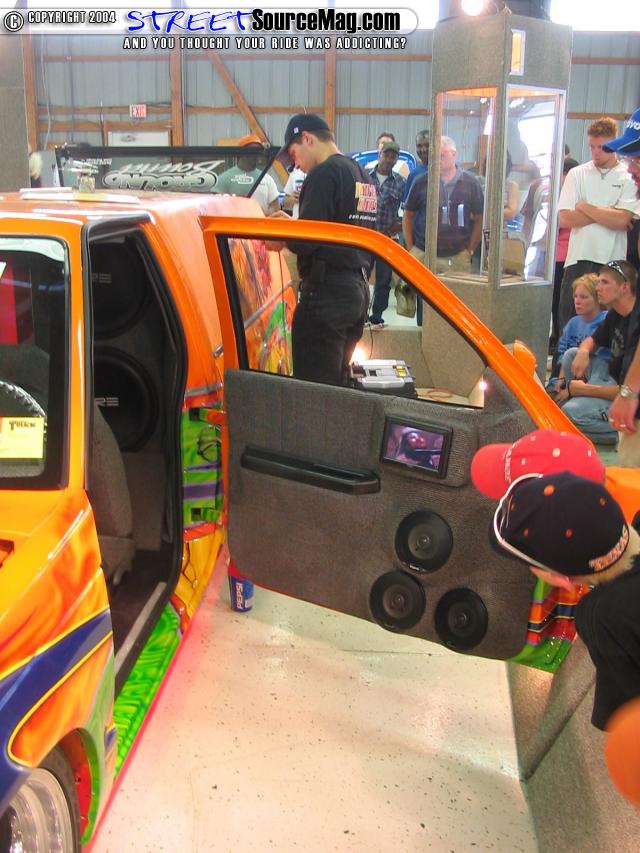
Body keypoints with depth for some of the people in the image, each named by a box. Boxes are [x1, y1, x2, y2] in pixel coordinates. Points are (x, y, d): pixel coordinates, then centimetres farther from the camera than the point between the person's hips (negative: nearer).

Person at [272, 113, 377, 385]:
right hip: (358, 289, 10)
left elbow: (305, 242, -17)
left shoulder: (324, 174, -11)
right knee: (336, 382, 17)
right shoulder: (363, 176, 17)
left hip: (327, 292, -9)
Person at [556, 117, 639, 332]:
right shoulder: (577, 174, 8)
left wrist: (585, 207, -5)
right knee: (568, 318, 3)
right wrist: (608, 213, -6)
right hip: (578, 259, 2)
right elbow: (564, 219, -3)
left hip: (612, 261, -2)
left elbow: (622, 221, -11)